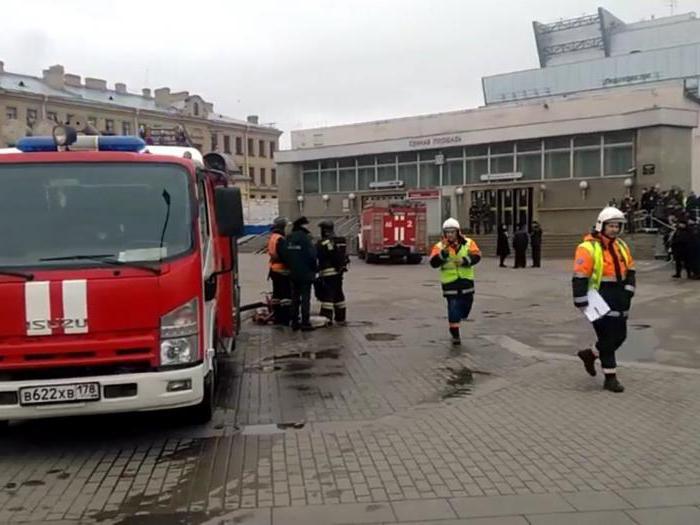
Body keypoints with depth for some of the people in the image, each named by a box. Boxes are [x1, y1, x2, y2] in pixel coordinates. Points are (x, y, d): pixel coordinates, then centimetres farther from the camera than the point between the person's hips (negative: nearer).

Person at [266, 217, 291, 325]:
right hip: (282, 270, -10)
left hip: (274, 269, 10)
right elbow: (285, 255, -23)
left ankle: (277, 318, 20)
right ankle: (285, 319, -6)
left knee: (277, 293, 15)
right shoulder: (281, 239, -19)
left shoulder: (272, 237, 12)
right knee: (286, 294, -6)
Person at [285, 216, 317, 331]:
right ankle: (305, 323, 0)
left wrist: (290, 267, 16)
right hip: (305, 273, -7)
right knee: (305, 298, -1)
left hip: (293, 273, 7)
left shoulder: (289, 238, 5)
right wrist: (314, 269, -4)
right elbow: (312, 254, -18)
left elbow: (285, 254, 9)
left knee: (295, 297, 13)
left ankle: (295, 322, 17)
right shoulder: (305, 237, -16)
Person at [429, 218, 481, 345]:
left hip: (466, 280, 2)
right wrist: (443, 253, -31)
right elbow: (434, 263, -15)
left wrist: (465, 260, -28)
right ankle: (455, 334, 8)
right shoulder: (440, 246, -5)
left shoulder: (468, 243, 0)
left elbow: (476, 256, -11)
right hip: (449, 282, -2)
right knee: (453, 307, -3)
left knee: (466, 303, 14)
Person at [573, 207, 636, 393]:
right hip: (600, 299, -8)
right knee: (607, 338, -2)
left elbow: (630, 271, 18)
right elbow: (579, 278, -17)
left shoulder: (621, 246, 11)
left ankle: (590, 354, 35)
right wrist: (582, 304, -18)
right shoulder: (588, 248, -14)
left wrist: (628, 292, 4)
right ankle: (610, 378, 9)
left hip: (619, 300, 8)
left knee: (620, 336, 13)